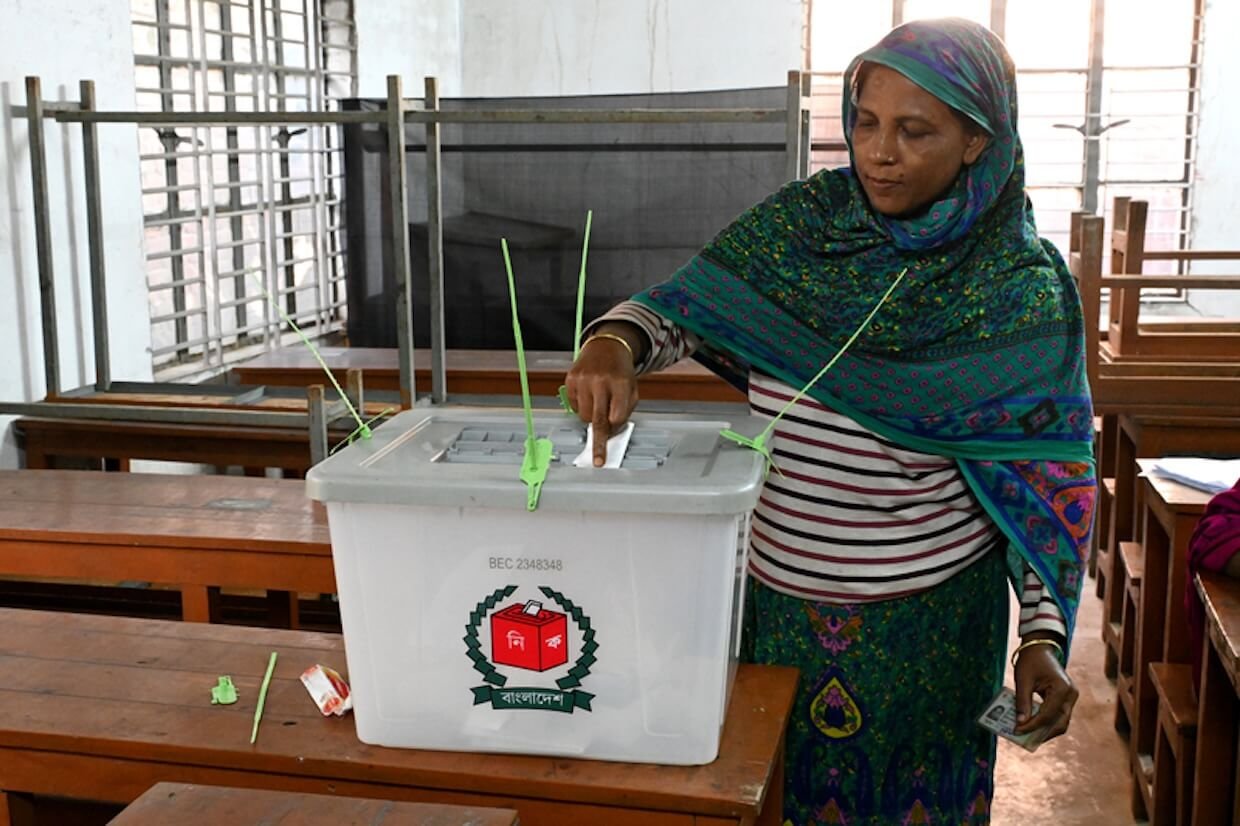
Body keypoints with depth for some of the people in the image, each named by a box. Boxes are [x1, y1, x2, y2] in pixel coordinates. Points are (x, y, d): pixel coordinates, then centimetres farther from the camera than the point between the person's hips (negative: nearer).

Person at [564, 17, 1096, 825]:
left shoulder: (1020, 287, -14)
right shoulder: (802, 220, -5)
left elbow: (1050, 476, -10)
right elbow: (683, 304, -6)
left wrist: (1044, 636, -17)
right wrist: (615, 342, -29)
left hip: (925, 621, -3)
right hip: (776, 597, 3)